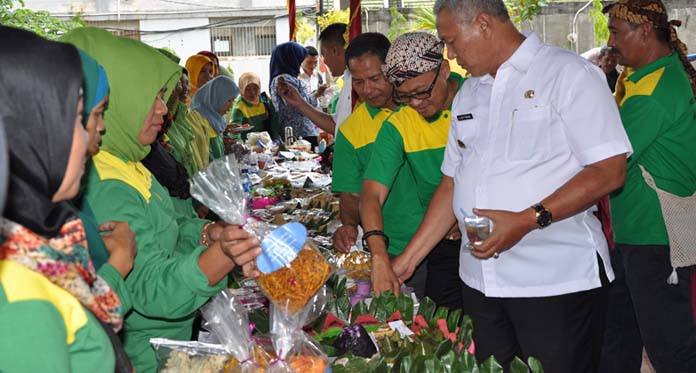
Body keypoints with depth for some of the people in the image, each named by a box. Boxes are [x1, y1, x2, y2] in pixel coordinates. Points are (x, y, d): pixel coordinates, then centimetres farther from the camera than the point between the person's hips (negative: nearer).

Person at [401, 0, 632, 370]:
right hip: (480, 280, 6)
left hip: (557, 282, -6)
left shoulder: (569, 73, -6)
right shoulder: (467, 94, 16)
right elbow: (452, 183, 17)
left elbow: (609, 170, -13)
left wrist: (528, 220, -22)